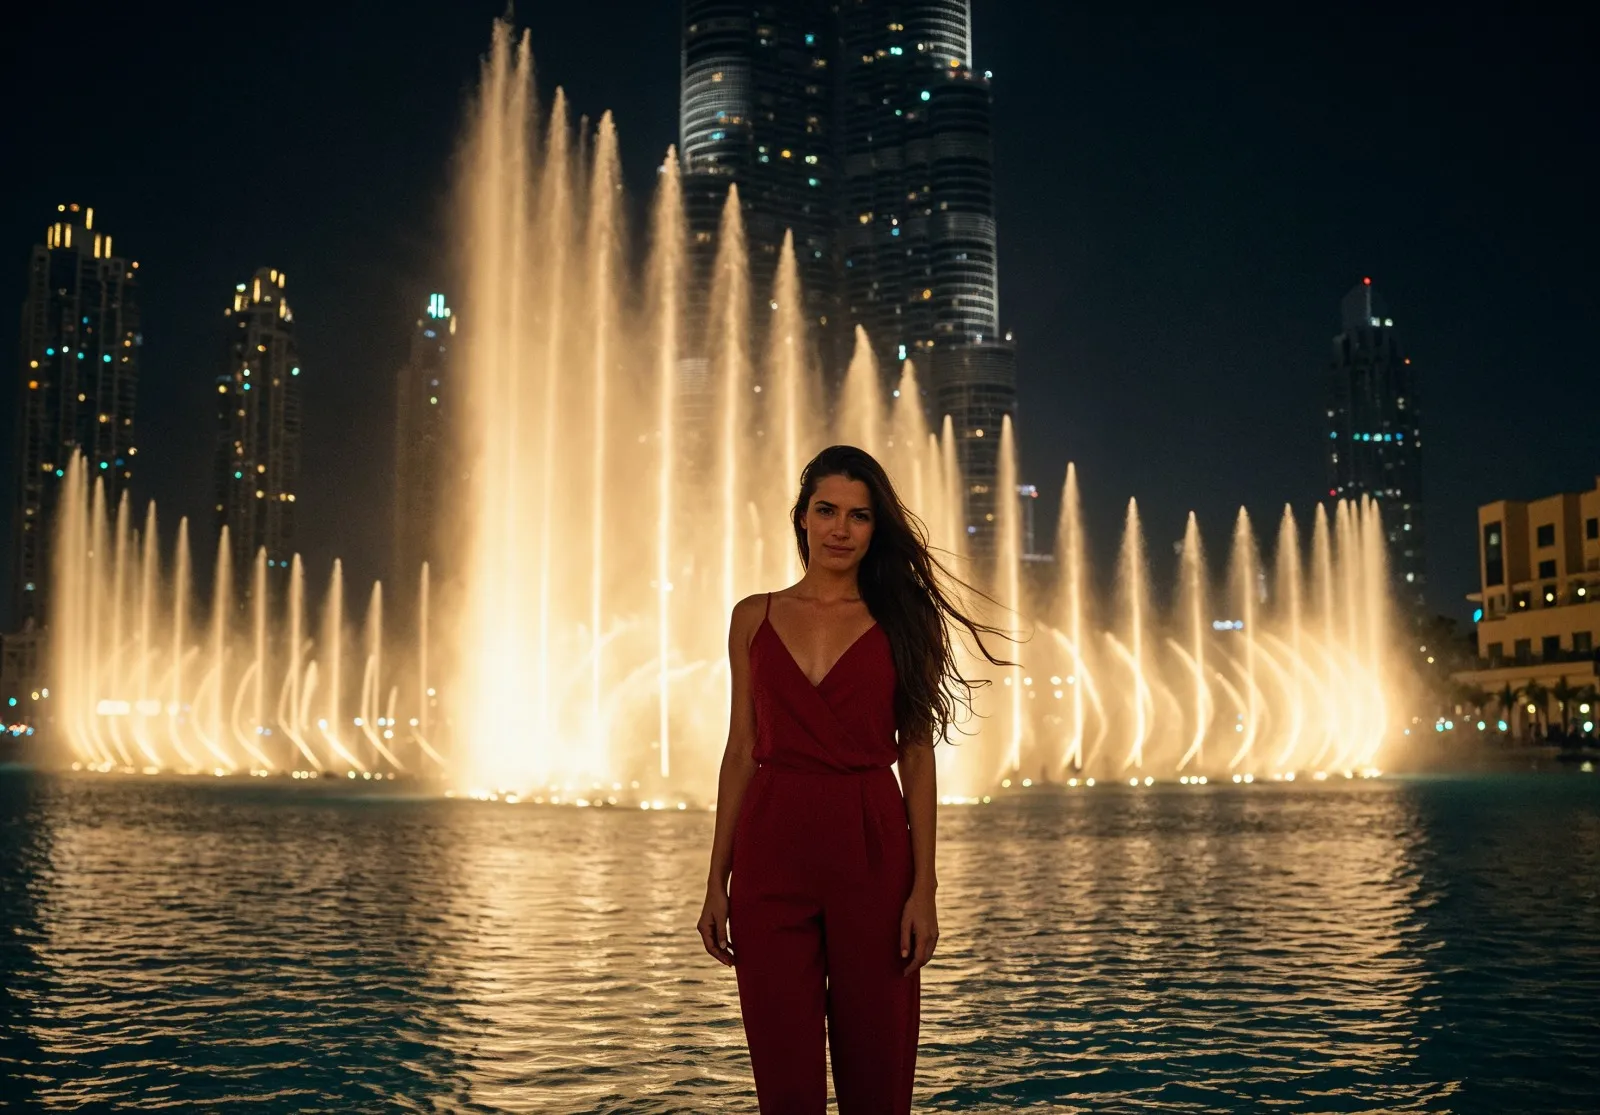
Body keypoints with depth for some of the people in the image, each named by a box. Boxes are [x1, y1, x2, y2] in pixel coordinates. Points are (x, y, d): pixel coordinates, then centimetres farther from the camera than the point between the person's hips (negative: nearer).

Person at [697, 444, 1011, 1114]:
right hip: (771, 853, 1)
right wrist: (717, 882, 4)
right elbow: (741, 750, 8)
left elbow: (916, 756, 1)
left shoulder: (901, 620, 4)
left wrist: (923, 888, -6)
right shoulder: (755, 618, 8)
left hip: (872, 851, -1)